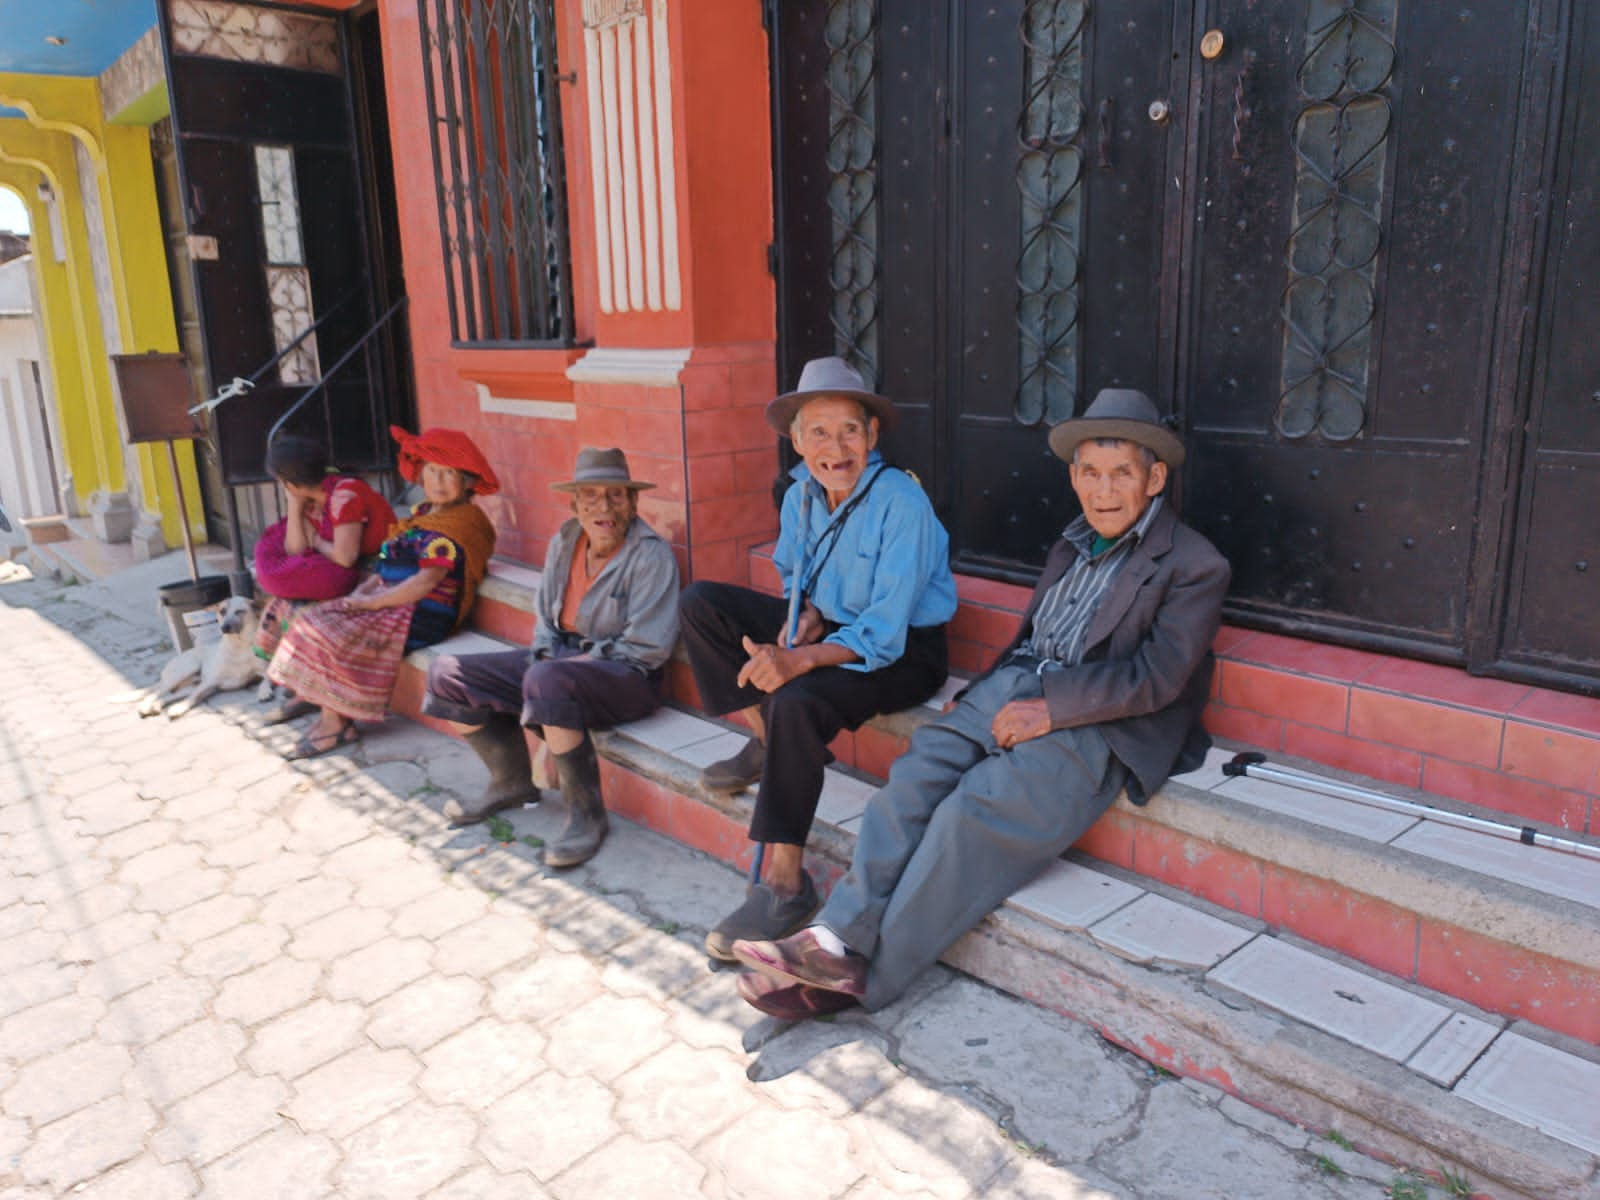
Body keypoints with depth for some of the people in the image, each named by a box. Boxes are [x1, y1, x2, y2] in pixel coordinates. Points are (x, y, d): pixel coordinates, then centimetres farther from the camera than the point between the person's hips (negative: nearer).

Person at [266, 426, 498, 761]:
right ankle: (331, 716, -1)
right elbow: (390, 569, 17)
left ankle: (335, 724, 1)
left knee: (323, 633, -15)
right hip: (392, 603, 10)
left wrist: (370, 602, -15)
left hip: (421, 617, -10)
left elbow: (424, 583, -22)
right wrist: (361, 591, 0)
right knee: (312, 618, 1)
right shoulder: (424, 513, 15)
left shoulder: (456, 526, -15)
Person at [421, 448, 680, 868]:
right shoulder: (565, 542, 7)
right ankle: (512, 781, 19)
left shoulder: (651, 554, -14)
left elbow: (648, 647, -19)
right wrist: (545, 657, -5)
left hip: (627, 675, -8)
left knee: (547, 682, -40)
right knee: (446, 674, 3)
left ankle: (586, 813, -21)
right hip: (562, 657, 8)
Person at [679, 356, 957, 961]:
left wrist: (800, 659, -40)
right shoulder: (800, 495, -2)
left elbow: (884, 634, -27)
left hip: (903, 652, -7)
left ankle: (785, 884, -24)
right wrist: (804, 614, -7)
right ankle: (766, 743, 2)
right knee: (702, 603, -1)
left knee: (798, 701, -35)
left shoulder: (901, 502, -23)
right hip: (830, 626, 8)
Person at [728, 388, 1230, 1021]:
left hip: (1096, 726, -7)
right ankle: (838, 938, -21)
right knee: (916, 772, -18)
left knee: (975, 812, -25)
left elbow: (1155, 678, -11)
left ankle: (865, 975, -16)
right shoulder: (1073, 542, 21)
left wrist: (1047, 711, -17)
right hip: (1015, 685, 7)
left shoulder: (1195, 566, -3)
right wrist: (985, 690, 5)